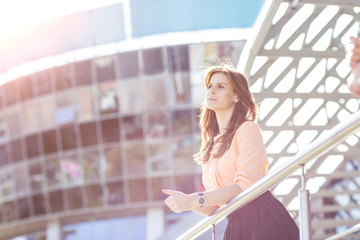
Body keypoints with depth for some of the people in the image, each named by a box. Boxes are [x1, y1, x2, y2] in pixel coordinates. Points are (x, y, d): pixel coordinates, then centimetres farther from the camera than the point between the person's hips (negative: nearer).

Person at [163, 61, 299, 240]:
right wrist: (185, 200, 0)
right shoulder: (212, 145, 17)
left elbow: (246, 185, -14)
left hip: (265, 224, -6)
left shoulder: (248, 130, -3)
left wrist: (194, 200, -15)